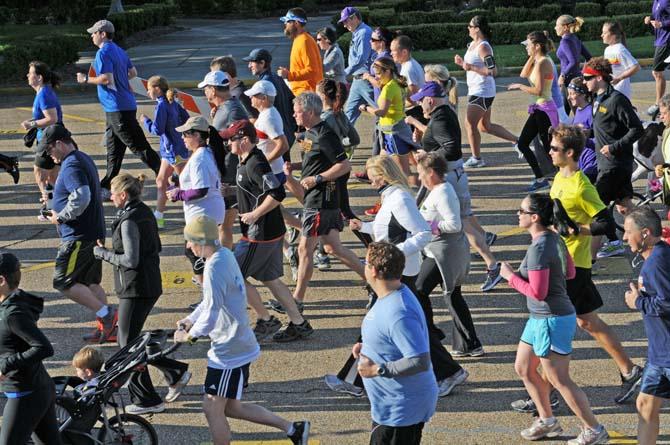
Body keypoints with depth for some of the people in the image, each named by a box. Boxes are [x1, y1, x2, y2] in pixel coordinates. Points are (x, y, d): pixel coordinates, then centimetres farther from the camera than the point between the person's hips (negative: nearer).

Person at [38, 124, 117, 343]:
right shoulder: (84, 159, 15)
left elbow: (81, 197, -31)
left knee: (64, 282, -6)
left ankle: (106, 313, -8)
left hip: (78, 237, -10)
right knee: (89, 283, 16)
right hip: (94, 233, 10)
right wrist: (59, 213, 16)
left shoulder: (72, 165, -17)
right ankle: (108, 327, 16)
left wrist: (61, 217, -17)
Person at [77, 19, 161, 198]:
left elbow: (106, 78, -23)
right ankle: (106, 187, 18)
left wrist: (86, 79, -9)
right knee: (113, 148, 13)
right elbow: (133, 72, 20)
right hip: (120, 106, 10)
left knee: (138, 145, -7)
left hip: (117, 108, -10)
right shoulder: (119, 50, 15)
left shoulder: (103, 53, -14)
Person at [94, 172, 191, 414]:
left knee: (129, 343, 2)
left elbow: (130, 260, -22)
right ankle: (176, 372, 20)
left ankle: (147, 401, 8)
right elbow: (156, 247, 18)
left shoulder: (129, 221, -19)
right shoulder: (146, 213, 9)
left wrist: (102, 253, -10)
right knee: (129, 339, 19)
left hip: (135, 289, -10)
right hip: (151, 286, 10)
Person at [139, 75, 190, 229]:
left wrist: (145, 120, -6)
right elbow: (186, 118, 12)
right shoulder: (173, 103, 8)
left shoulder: (162, 105, -18)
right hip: (169, 149, 10)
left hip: (174, 150, -10)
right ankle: (158, 216, 19)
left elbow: (157, 130, -20)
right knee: (161, 180, 14)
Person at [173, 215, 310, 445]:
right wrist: (191, 319, 7)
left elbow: (211, 313, -26)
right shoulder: (225, 255, 6)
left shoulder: (214, 268, -24)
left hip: (229, 350, -10)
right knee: (230, 407, 18)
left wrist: (189, 335, -11)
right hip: (238, 345, 10)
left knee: (212, 408, 1)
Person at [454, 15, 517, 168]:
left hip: (482, 92, -10)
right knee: (485, 126, 16)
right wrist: (462, 62, 6)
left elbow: (493, 71, -25)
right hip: (475, 91, 10)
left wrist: (471, 68, -25)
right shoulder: (472, 45, 10)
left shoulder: (483, 47, -19)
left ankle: (476, 158, 7)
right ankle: (517, 141, 24)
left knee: (470, 125, -4)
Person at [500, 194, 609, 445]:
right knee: (523, 368, 19)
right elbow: (570, 273, 16)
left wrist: (511, 276, -14)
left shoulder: (539, 248, -24)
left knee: (559, 381, 0)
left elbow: (537, 292, -26)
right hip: (540, 318, 10)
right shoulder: (554, 238, 4)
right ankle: (547, 421, 31)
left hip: (552, 320, -10)